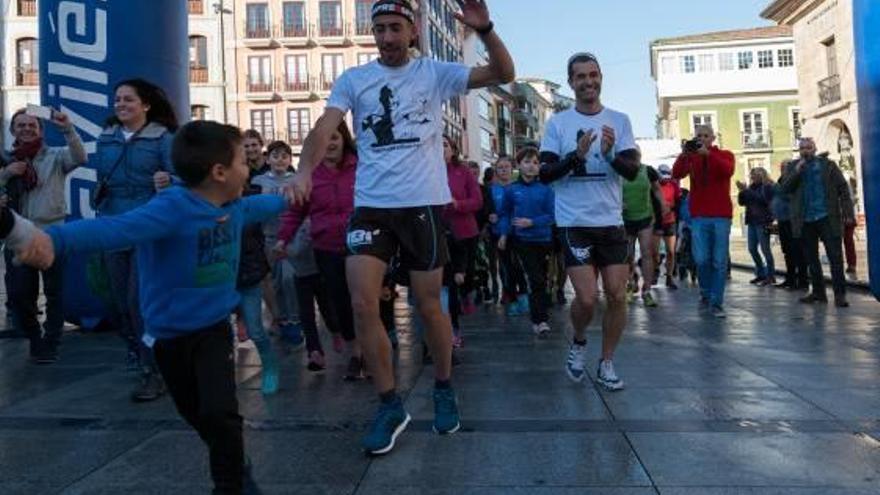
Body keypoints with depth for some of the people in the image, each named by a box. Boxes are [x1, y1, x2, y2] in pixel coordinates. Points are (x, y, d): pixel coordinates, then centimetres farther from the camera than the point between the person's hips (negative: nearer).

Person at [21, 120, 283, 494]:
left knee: (220, 412, -15)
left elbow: (257, 206, 21)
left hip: (213, 329, 3)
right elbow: (116, 228, -43)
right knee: (196, 415, 17)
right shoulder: (173, 207, -26)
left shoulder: (234, 206, -4)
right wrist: (54, 239, -61)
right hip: (169, 334, -3)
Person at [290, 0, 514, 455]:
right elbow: (324, 128, -7)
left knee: (429, 306, 6)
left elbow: (503, 74, -2)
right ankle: (390, 405, 11)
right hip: (369, 206, 2)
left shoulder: (435, 73, 4)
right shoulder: (353, 79, 6)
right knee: (362, 305, -7)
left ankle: (443, 390, 31)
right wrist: (304, 172, -26)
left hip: (422, 204, -1)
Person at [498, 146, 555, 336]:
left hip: (543, 240, 2)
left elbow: (551, 215, -6)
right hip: (523, 240, -2)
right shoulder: (512, 189, -2)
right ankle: (541, 319, -3)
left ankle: (538, 318, 30)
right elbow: (506, 214, 8)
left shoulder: (545, 189, -3)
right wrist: (504, 234, -1)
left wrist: (531, 222, -19)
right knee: (536, 280, -9)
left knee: (541, 280, 13)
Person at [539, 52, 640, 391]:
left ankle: (607, 364, 19)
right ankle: (578, 343, 23)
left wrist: (611, 154, -21)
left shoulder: (619, 121, 7)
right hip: (574, 223, -2)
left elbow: (633, 171, -1)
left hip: (612, 222, 3)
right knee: (587, 298, -8)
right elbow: (545, 174, -4)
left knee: (617, 296, 1)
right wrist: (576, 156, -19)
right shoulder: (558, 123, 2)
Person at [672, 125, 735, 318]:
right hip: (698, 216, 1)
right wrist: (683, 154, -19)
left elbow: (728, 170, -16)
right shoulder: (691, 157, 11)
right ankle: (705, 293, 21)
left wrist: (708, 153, -22)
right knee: (701, 259, -2)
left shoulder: (725, 155, 7)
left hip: (721, 216, -1)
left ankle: (716, 302, 2)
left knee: (720, 261, -3)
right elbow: (676, 175, -7)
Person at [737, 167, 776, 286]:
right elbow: (742, 202, 12)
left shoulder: (767, 186, -5)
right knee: (752, 249, 9)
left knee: (765, 249, -6)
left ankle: (770, 276, 1)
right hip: (752, 221, 7)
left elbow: (762, 199, -20)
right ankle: (761, 274, 20)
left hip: (763, 222, -7)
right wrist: (742, 191, -5)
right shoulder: (752, 187, 12)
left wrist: (747, 191, -18)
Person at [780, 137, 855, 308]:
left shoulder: (828, 165, 4)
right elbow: (785, 188, -3)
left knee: (835, 256, -4)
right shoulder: (794, 168, 11)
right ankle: (818, 292, 17)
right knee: (811, 258, 9)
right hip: (805, 220, 3)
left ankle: (840, 293, 0)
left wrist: (848, 213, -8)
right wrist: (797, 170, -14)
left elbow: (843, 189, 1)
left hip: (827, 217, -3)